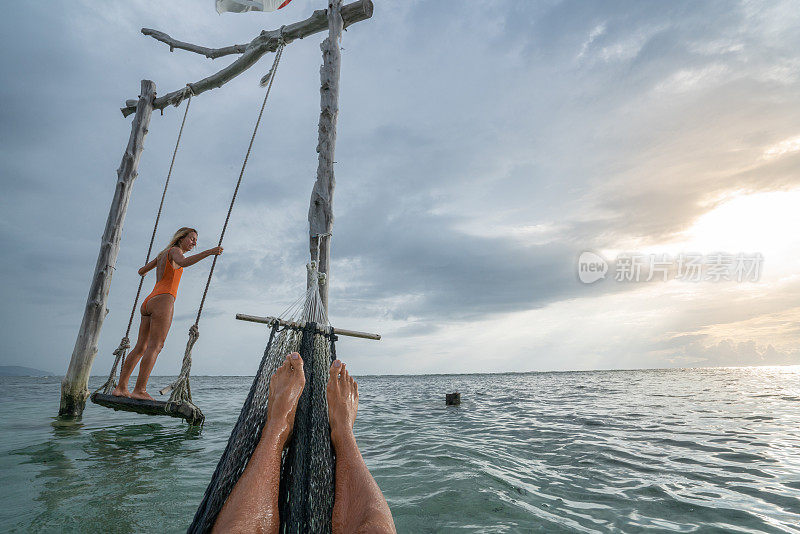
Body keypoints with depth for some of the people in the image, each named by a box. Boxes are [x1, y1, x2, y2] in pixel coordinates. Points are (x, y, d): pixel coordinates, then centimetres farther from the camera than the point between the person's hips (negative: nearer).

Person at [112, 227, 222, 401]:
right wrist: (208, 252, -30)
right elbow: (183, 262, -23)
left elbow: (141, 271, 37)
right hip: (163, 300, -9)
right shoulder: (174, 250, 2)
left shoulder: (162, 254, 26)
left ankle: (121, 387, 9)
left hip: (149, 302, 9)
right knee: (155, 346, -12)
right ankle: (139, 390, -16)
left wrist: (145, 271, 61)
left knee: (141, 347, 8)